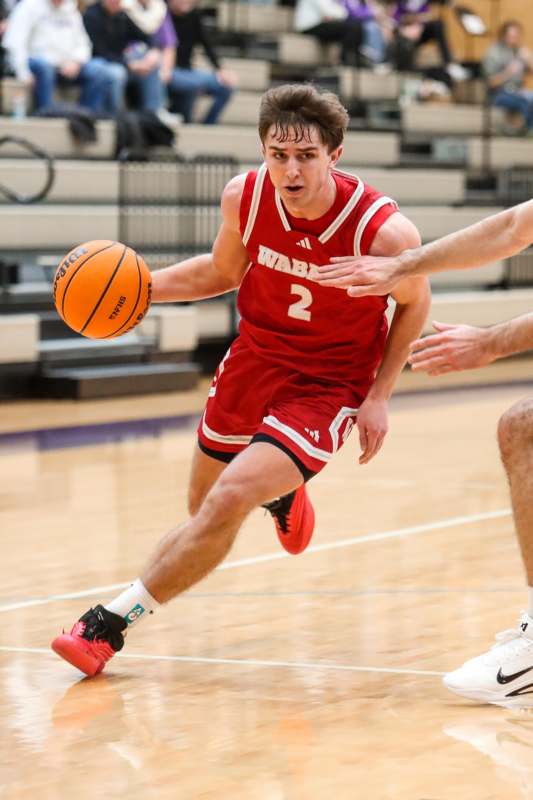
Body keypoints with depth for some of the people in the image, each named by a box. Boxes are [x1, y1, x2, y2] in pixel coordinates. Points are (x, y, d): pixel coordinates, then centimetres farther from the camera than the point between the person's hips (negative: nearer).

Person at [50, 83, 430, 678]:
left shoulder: (384, 231, -27)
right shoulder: (244, 197, -17)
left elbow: (414, 302, -5)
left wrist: (378, 397, -9)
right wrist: (146, 285, -10)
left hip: (329, 383, -5)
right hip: (255, 357, 5)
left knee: (228, 502, -21)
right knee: (204, 506, 21)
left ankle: (115, 619, -7)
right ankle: (281, 491, 56)